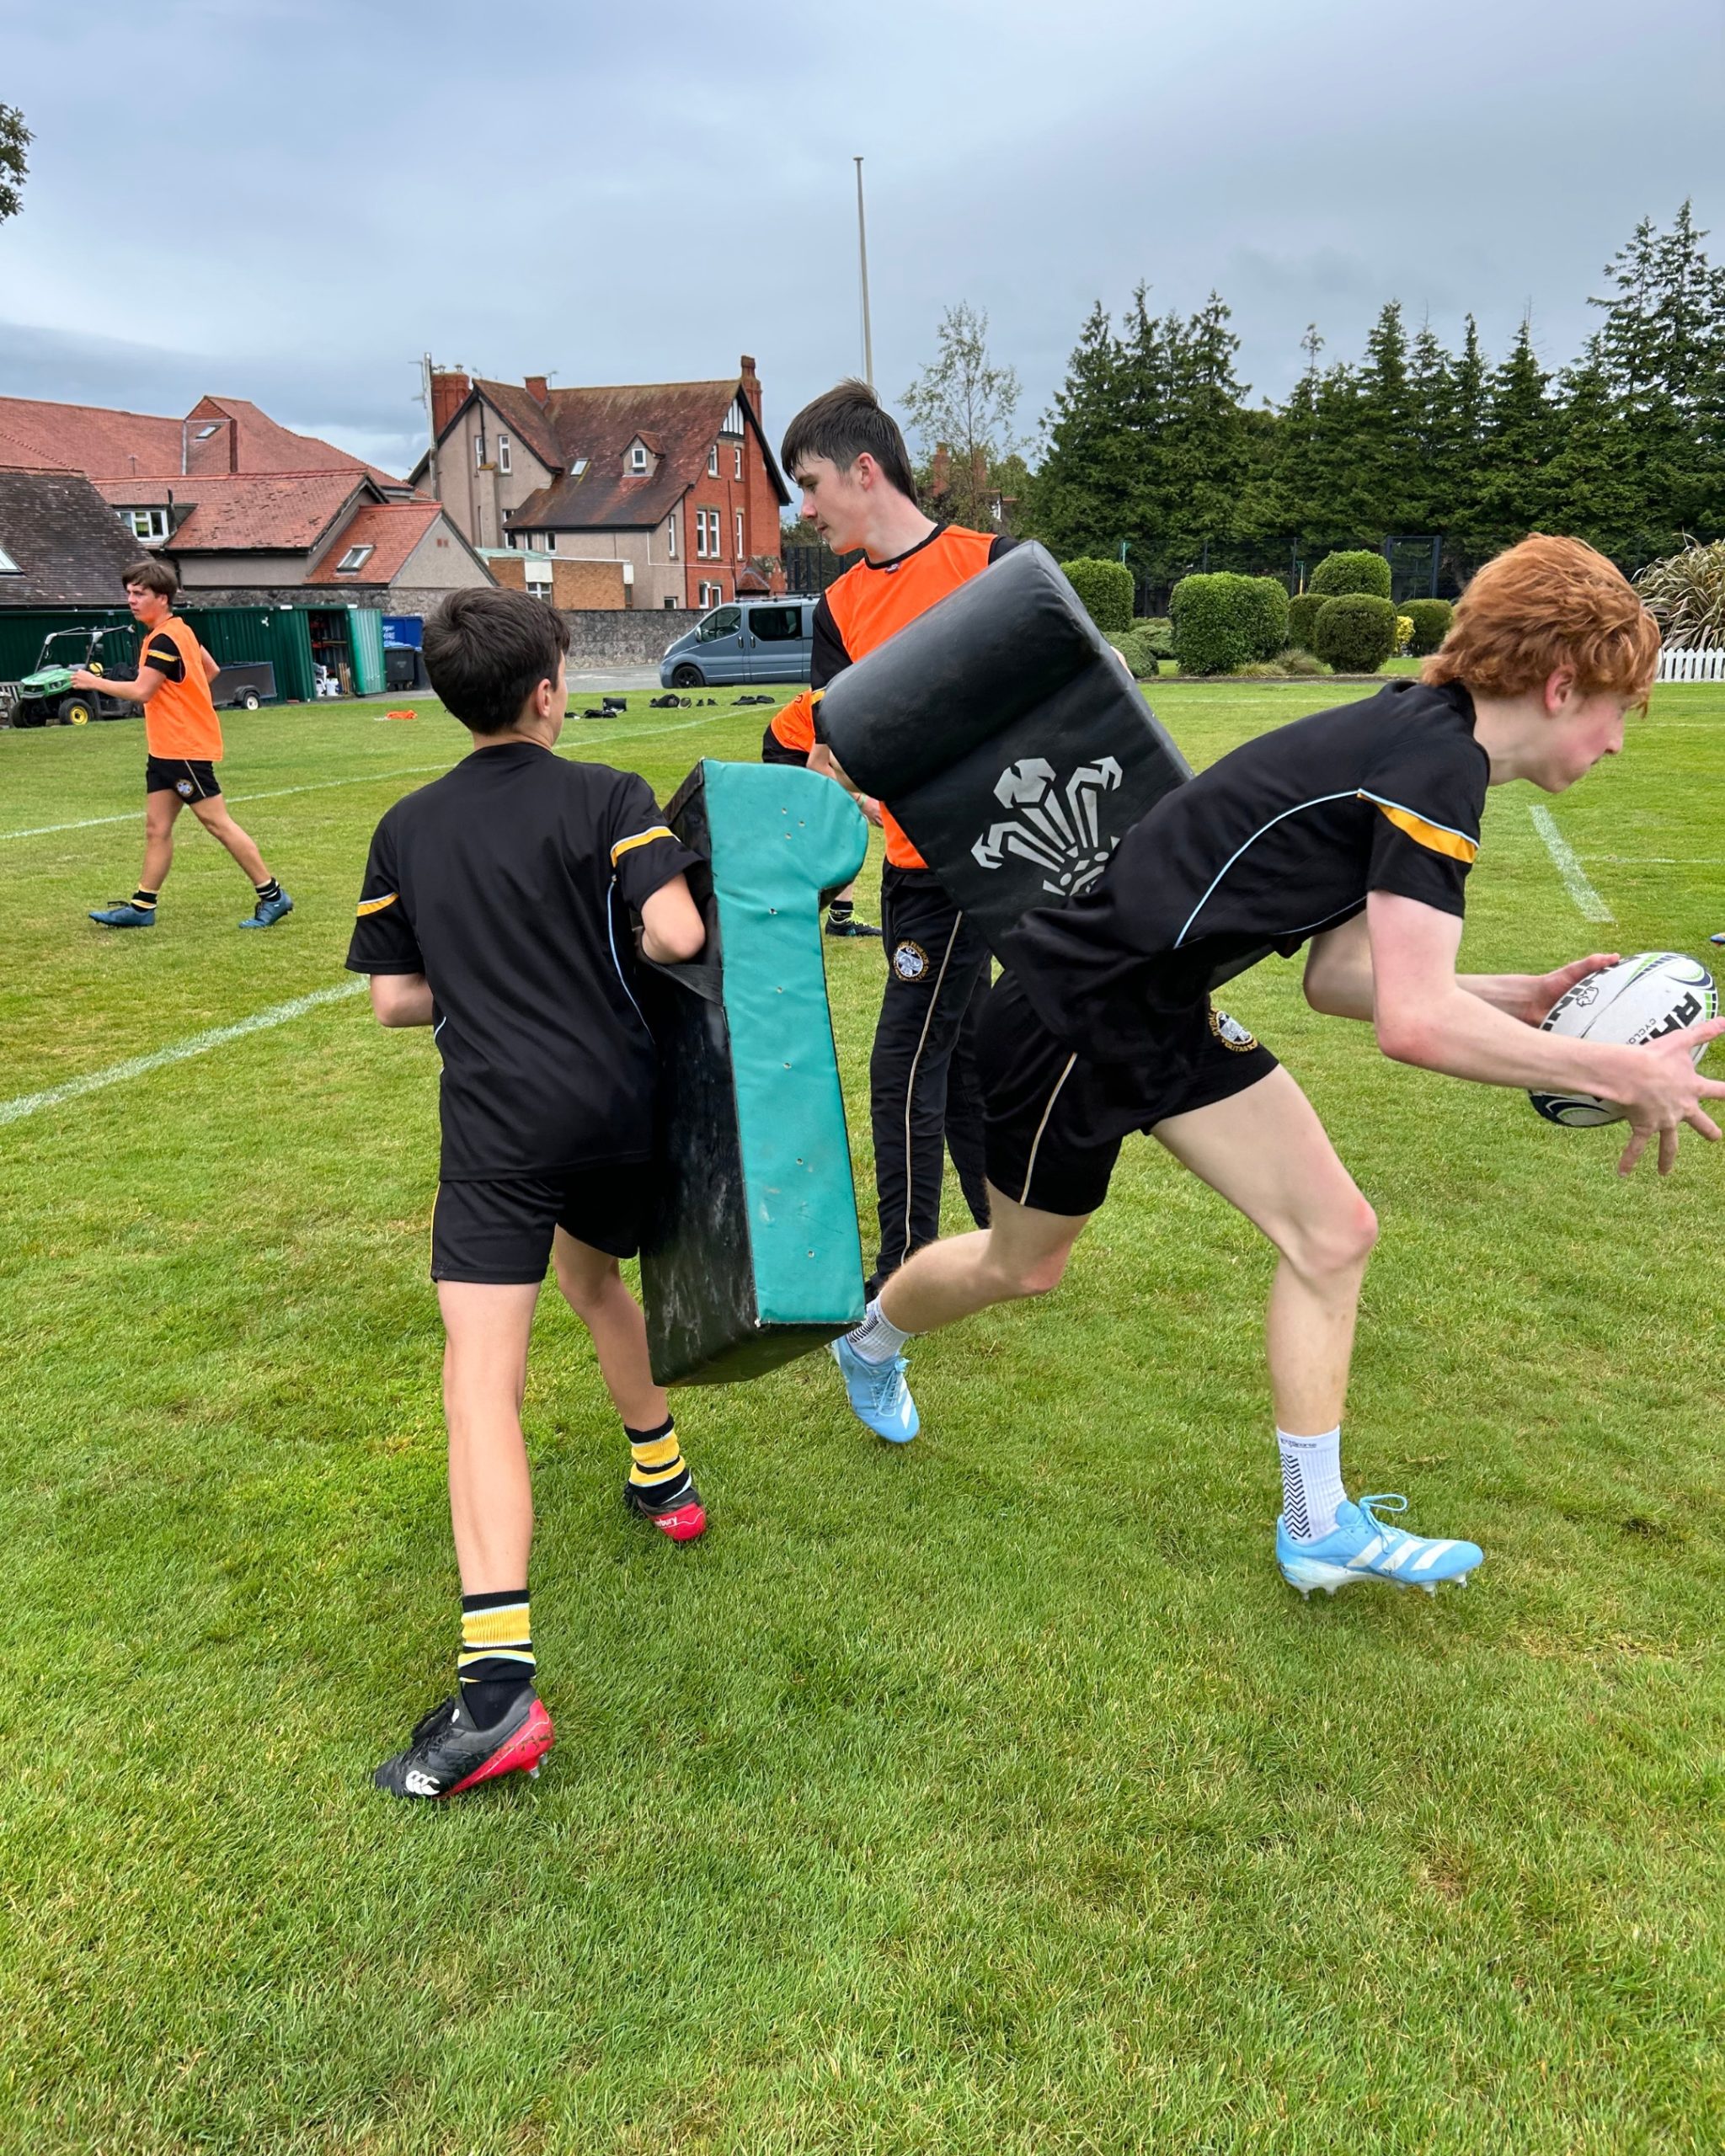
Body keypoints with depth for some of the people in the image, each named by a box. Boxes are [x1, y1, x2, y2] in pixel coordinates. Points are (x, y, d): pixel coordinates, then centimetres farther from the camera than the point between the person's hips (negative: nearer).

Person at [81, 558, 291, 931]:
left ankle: (272, 896, -1)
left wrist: (95, 681, -10)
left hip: (185, 749, -10)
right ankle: (142, 907, 14)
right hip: (165, 749, 10)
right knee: (156, 828, 10)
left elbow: (141, 691, -22)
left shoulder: (165, 639, -16)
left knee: (217, 822, -6)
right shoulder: (177, 631, 13)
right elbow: (211, 670, 23)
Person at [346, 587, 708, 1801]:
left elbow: (395, 999, 8)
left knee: (483, 1381, -9)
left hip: (499, 1130, -2)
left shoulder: (407, 828, 8)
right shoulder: (607, 797, 0)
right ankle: (663, 1476, 49)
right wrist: (605, 961, 9)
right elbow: (678, 935, -14)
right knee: (594, 1278, 31)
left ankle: (499, 1683, -19)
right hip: (621, 1108, 2)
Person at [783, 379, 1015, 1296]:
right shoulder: (839, 609, 8)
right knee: (958, 1056, 15)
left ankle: (904, 1282, 9)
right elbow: (831, 749, 0)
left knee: (904, 1066, -5)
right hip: (909, 865, 7)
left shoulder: (990, 563, -7)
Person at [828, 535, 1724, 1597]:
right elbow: (1415, 1024, -30)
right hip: (1074, 1007, -9)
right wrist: (1619, 1073, -20)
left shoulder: (1415, 740, 8)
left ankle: (1318, 1527, 16)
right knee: (1022, 1265, 15)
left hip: (1162, 1011, 9)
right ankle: (870, 1344, 48)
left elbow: (1338, 975, 8)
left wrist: (1520, 996, 4)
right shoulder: (1436, 766, -22)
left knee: (1334, 1231, 3)